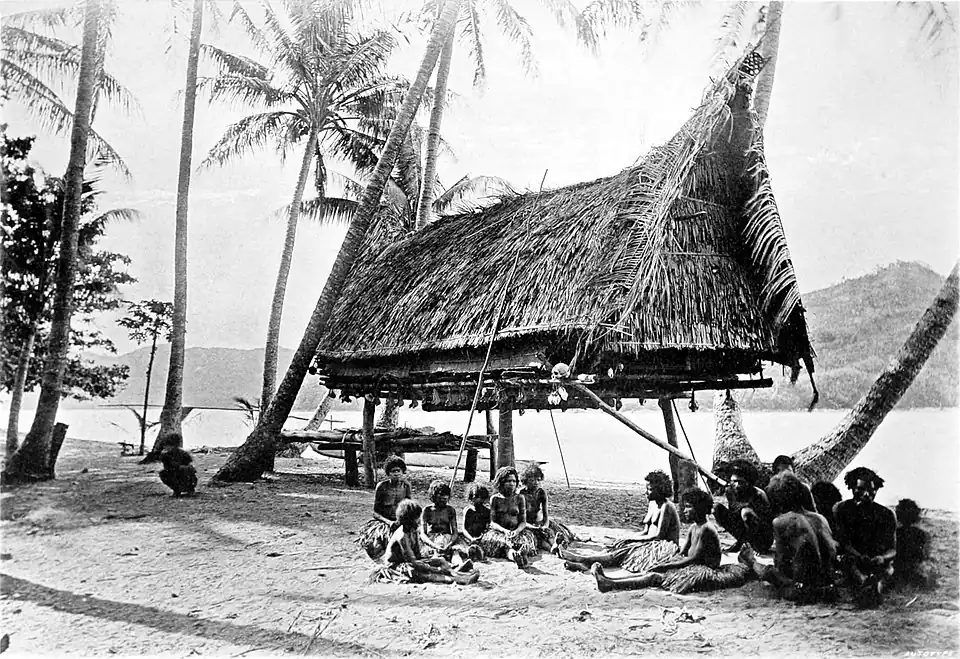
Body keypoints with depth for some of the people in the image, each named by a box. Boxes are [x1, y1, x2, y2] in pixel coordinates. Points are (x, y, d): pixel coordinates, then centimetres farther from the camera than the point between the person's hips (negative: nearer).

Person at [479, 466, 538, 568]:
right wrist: (505, 531, -19)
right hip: (499, 531, -1)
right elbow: (492, 522, 1)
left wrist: (516, 531, -16)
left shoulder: (520, 498, 9)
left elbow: (523, 522, 6)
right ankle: (513, 555, -66)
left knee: (526, 538, -33)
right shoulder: (495, 499, 5)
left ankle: (518, 554, -66)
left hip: (516, 530, 1)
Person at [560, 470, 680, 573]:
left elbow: (659, 535, -18)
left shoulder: (666, 507, -15)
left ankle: (582, 560, -31)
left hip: (664, 547, -8)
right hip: (651, 544, 8)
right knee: (619, 545, -12)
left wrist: (632, 539, -13)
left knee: (624, 551, -23)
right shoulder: (652, 504, 13)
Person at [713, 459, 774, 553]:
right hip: (744, 532, 6)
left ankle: (740, 543, -10)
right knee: (717, 508, -7)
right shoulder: (730, 491, -6)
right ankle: (741, 540, -1)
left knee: (746, 512, -34)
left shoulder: (758, 495, -23)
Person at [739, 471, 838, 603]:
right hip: (828, 586, 6)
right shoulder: (820, 518, 5)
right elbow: (833, 554, 13)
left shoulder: (781, 522, -11)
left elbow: (782, 566, -8)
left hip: (802, 591, -6)